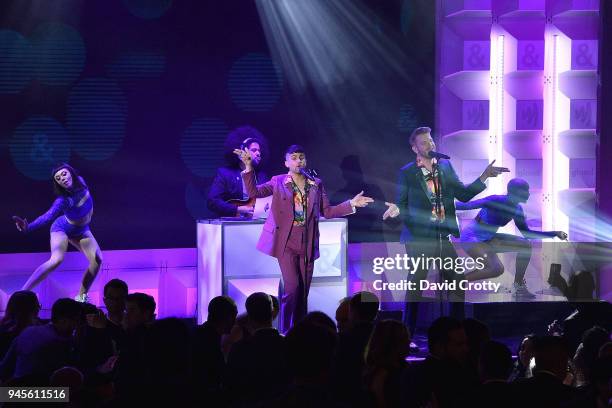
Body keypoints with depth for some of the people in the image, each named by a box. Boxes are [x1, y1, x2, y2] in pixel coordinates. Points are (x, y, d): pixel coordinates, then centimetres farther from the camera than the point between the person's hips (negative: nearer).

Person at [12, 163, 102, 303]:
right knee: (56, 260, -31)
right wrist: (28, 227, -63)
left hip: (81, 231, 6)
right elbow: (48, 216, -47)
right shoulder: (63, 200, -34)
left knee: (97, 260, -11)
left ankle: (81, 297, 3)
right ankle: (22, 293, -29)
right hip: (62, 228, -6)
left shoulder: (80, 182, -19)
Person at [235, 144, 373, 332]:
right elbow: (254, 192, -7)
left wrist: (351, 204, 3)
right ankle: (285, 332, 1)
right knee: (292, 288, -12)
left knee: (303, 291, 5)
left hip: (307, 244, 3)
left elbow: (327, 211, 13)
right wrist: (248, 168, -18)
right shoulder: (278, 182, 3)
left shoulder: (316, 185, 10)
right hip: (287, 244, -3)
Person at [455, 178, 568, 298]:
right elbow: (470, 205, -26)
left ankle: (519, 287, 6)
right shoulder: (497, 201, -23)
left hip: (488, 238, 9)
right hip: (471, 237, -9)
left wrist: (554, 234, 11)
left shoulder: (516, 209, 2)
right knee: (496, 269, -27)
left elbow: (526, 233, 14)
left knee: (526, 245, 1)